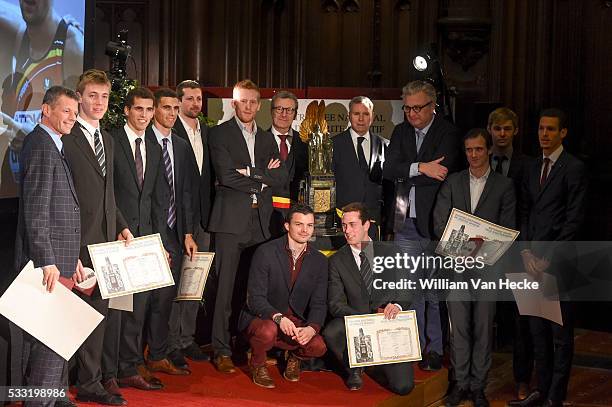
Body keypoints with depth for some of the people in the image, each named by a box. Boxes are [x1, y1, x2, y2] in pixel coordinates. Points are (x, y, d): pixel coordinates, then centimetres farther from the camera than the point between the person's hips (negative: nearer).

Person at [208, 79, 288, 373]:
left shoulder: (266, 138, 18)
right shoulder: (220, 134, 2)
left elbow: (281, 177, 6)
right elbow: (226, 175, -11)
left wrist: (251, 172, -8)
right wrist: (261, 180, -3)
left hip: (261, 221, 5)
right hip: (231, 219, -5)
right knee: (225, 286, -5)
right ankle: (222, 351, 0)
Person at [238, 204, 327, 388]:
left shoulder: (319, 261, 2)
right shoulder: (265, 252, -12)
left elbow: (319, 303, 0)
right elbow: (255, 298, -16)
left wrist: (312, 328, -22)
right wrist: (278, 318, -34)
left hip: (296, 323, 4)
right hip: (261, 318, -3)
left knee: (319, 346, -24)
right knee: (268, 330, -37)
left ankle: (295, 357, 13)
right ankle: (258, 365, -3)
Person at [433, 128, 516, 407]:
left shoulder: (504, 186, 4)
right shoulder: (452, 182, 9)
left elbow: (507, 228, -1)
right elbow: (439, 222, 4)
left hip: (486, 265, -1)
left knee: (483, 328, 3)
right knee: (459, 326, 4)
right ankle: (460, 382, 14)